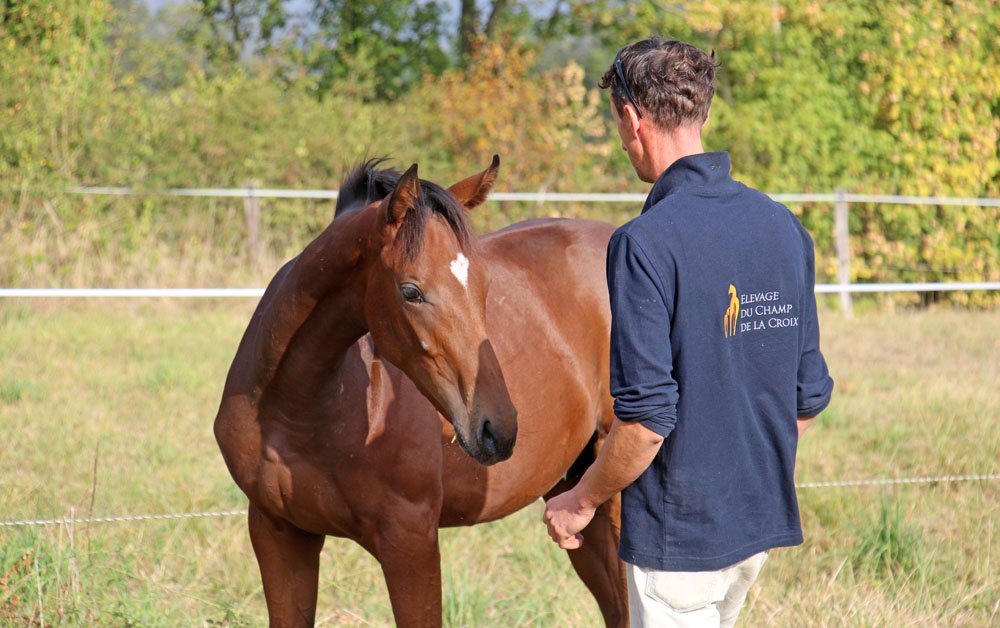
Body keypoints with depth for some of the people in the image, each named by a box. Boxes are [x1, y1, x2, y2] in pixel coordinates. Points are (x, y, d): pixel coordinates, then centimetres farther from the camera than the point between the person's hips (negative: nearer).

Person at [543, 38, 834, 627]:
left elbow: (648, 417, -21)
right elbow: (810, 395, 10)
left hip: (680, 526, -7)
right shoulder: (784, 226, 4)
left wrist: (581, 502, -6)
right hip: (764, 516, 7)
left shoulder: (647, 242, -18)